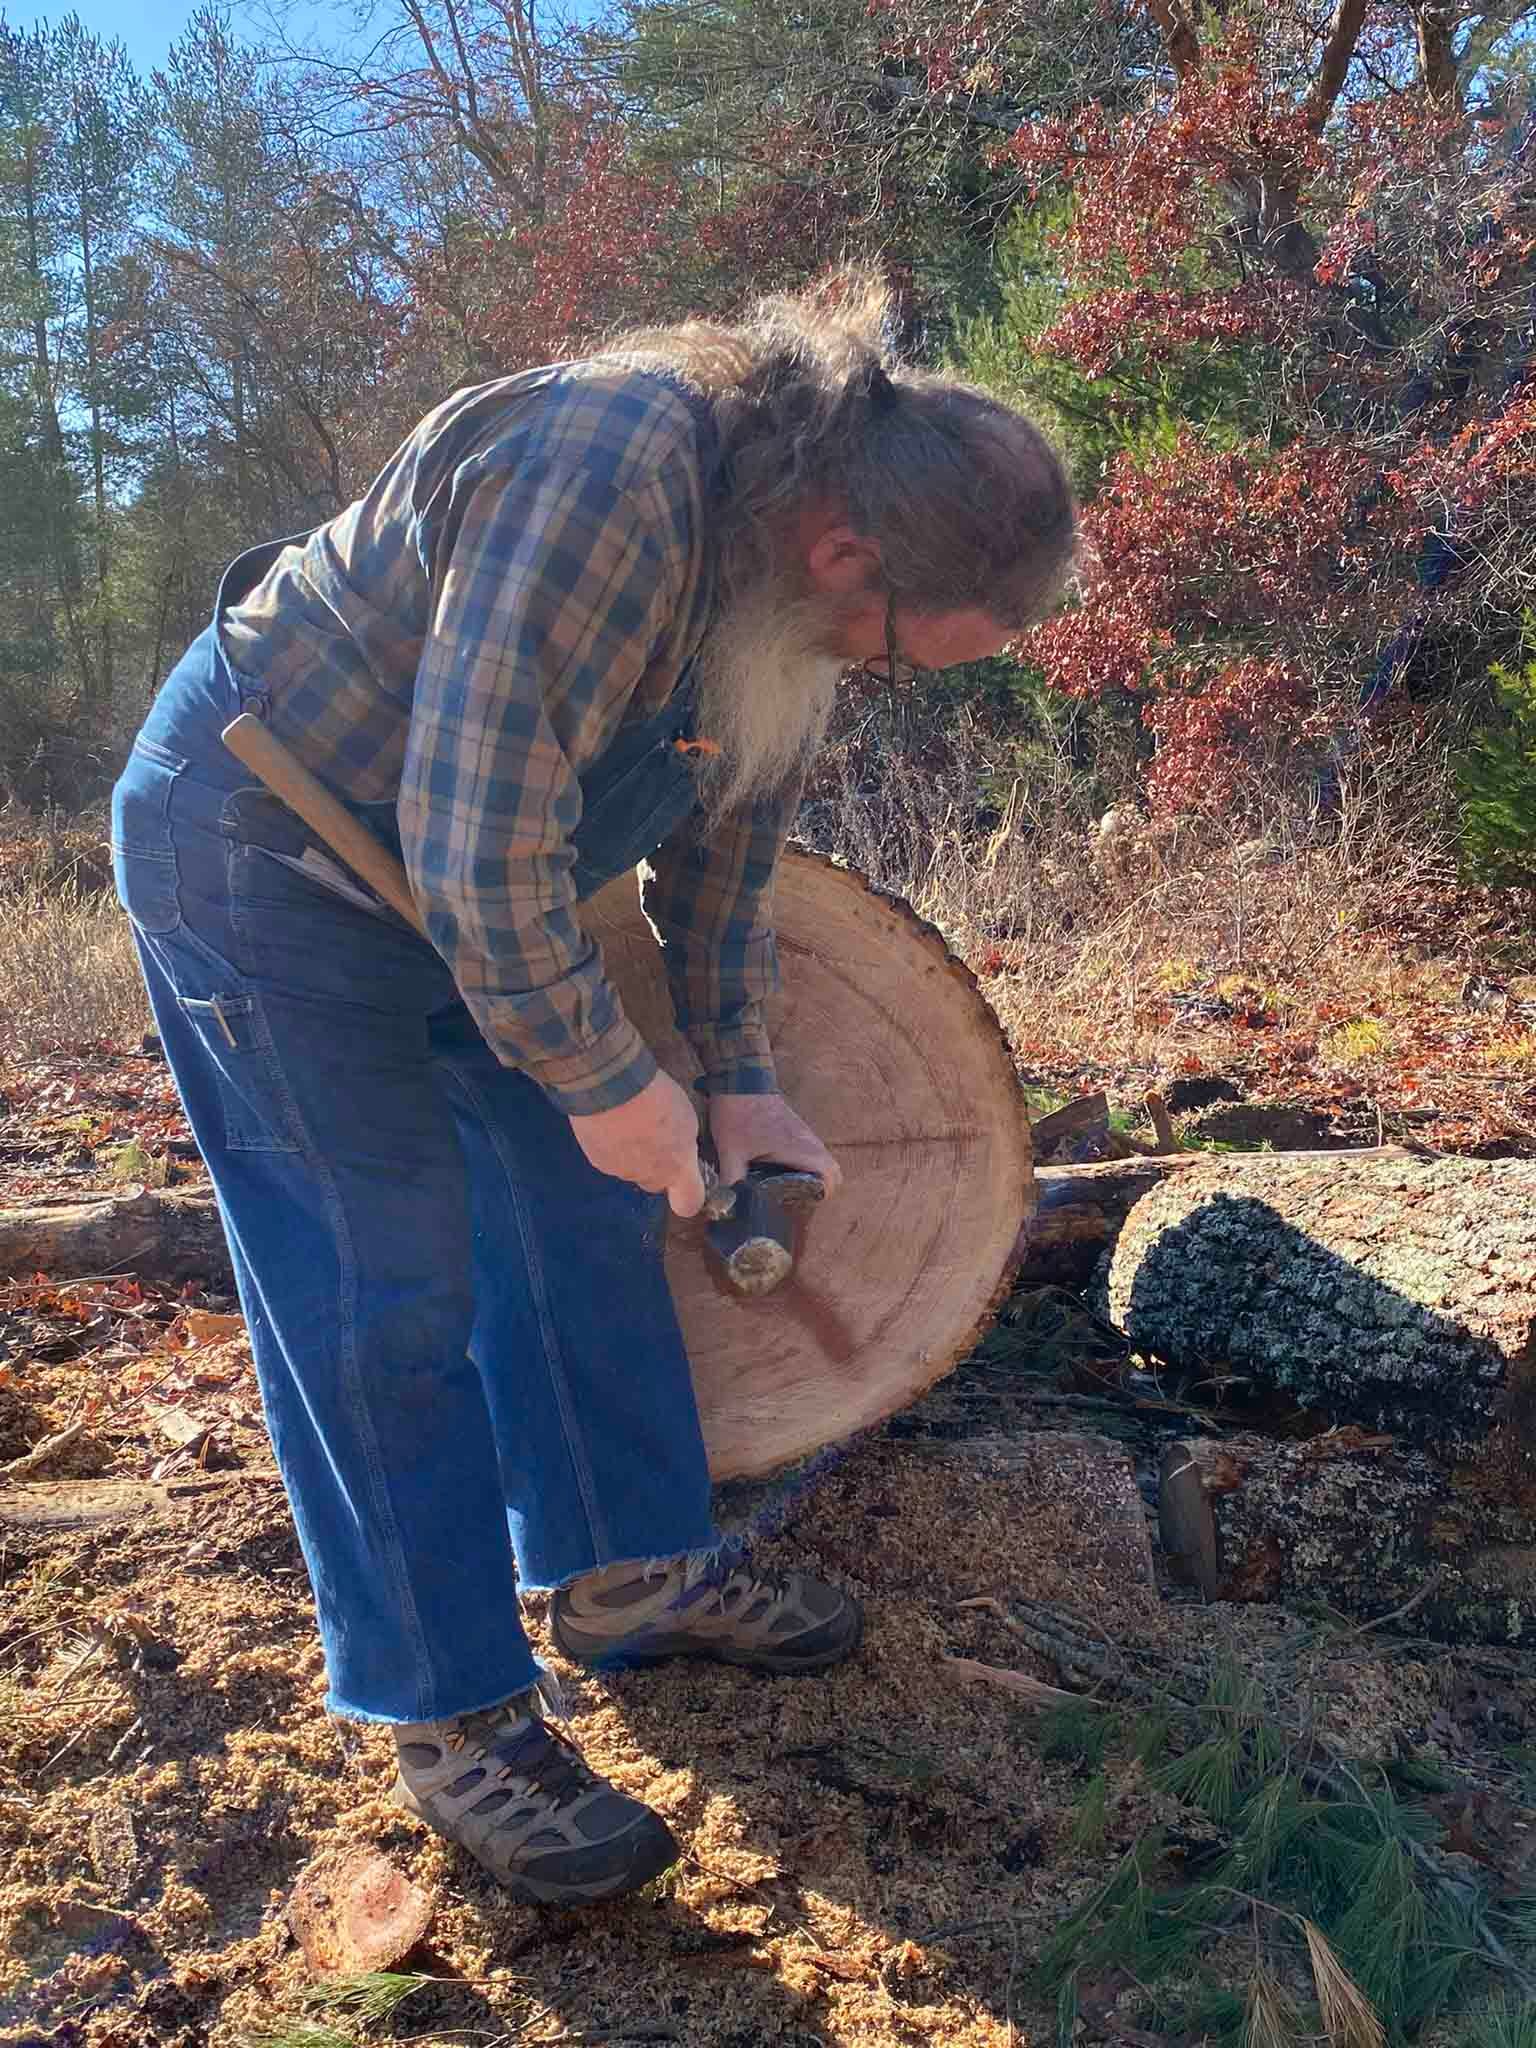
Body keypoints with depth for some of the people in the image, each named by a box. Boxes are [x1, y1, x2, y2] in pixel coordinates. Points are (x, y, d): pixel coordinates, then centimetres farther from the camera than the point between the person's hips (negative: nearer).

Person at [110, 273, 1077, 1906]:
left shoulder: (791, 572, -6)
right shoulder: (608, 480, -34)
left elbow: (729, 832, 6)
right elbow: (483, 845, -33)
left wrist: (735, 1080, 5)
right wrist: (604, 1079, -20)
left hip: (476, 867, 9)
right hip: (256, 841, -8)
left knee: (578, 1207, 10)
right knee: (381, 1280, -6)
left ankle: (628, 1569, 27)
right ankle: (448, 1716, 8)